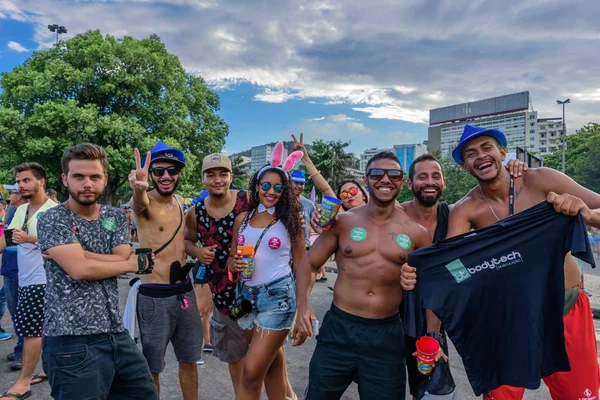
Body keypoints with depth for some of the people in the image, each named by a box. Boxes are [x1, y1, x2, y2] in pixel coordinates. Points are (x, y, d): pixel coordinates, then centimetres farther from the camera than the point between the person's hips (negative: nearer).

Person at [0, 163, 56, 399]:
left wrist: (29, 239, -29)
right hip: (26, 279, 8)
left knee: (29, 329, -3)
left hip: (40, 280, -8)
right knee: (43, 329, 16)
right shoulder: (21, 210, 13)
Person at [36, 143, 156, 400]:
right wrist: (136, 264, -8)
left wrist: (78, 254, -13)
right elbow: (80, 269, -19)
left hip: (116, 334, 6)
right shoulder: (52, 220, -7)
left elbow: (123, 259, -3)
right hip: (72, 342, -6)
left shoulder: (116, 217, 9)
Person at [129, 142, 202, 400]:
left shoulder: (181, 202, 6)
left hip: (185, 292, 6)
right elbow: (139, 204, -40)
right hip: (154, 297, -6)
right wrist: (138, 189, -61)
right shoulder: (144, 201, -13)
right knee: (151, 367, 10)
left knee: (189, 360, 18)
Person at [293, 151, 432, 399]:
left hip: (387, 334, 0)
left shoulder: (416, 232, -2)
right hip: (339, 327, 0)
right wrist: (302, 305, -10)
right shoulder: (343, 222, -2)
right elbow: (309, 264, 5)